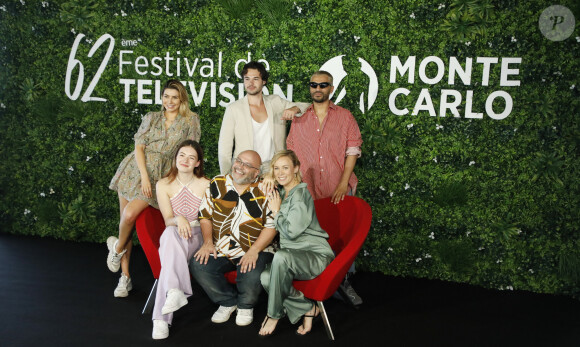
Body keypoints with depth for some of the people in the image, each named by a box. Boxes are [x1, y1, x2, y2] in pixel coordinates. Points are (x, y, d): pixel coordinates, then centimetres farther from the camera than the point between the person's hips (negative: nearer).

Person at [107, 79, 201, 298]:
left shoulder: (190, 120, 5)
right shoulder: (151, 118, 12)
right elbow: (139, 147, 2)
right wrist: (145, 176, -12)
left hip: (162, 175, -3)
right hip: (136, 170, 4)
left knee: (130, 214, -23)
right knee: (125, 219, 1)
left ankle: (118, 246, 12)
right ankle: (125, 277, 12)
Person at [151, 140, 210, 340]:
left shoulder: (206, 185, 5)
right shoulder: (163, 185, 8)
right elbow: (168, 220, -1)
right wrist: (179, 220, -24)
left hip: (198, 236, -1)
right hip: (172, 237, 1)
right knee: (171, 232, -37)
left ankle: (161, 317, -40)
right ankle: (176, 292, -51)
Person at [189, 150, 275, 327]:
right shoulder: (217, 184, 6)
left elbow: (271, 225, -6)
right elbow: (205, 216, 11)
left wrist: (254, 251, -17)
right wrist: (208, 242, -4)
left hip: (256, 250, -3)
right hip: (220, 250, 3)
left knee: (251, 274, -31)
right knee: (197, 266, -20)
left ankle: (245, 306, 8)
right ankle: (228, 301, 8)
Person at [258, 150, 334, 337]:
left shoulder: (300, 194, -12)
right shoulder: (280, 194, 14)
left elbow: (291, 231, -18)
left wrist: (276, 211, -5)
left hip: (317, 255, -7)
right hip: (293, 256, 7)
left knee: (281, 257, -36)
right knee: (265, 278, -23)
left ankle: (274, 314, -17)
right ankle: (307, 308, -5)